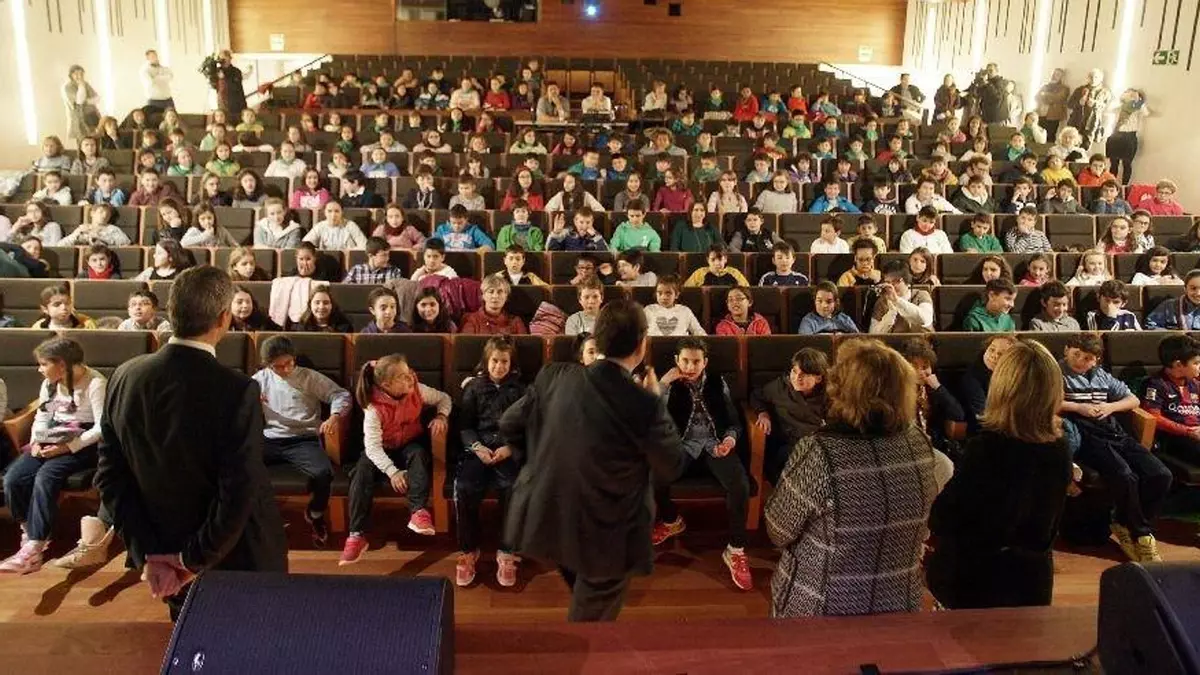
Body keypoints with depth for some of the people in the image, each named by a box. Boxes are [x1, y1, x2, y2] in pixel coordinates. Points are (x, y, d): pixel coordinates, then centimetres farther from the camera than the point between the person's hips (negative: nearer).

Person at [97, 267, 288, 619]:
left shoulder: (125, 377, -8)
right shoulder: (237, 391, -26)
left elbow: (110, 475, -4)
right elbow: (239, 492, -28)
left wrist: (148, 554, -4)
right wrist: (195, 561, -14)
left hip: (164, 559, 5)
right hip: (236, 561, -4)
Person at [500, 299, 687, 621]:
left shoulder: (554, 376, -10)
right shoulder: (642, 404, -24)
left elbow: (509, 424, 3)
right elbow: (672, 467, -9)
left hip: (547, 520, 4)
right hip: (604, 537, -4)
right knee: (592, 615, 21)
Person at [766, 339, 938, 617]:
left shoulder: (820, 454, -29)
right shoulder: (919, 443, -12)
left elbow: (779, 532, -15)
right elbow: (920, 530, 5)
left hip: (821, 611, -4)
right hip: (900, 607, 4)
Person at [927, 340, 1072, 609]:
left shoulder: (986, 448, -25)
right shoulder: (1060, 450, -8)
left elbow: (940, 521, -17)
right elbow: (1050, 527, 6)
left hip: (973, 581, -6)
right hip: (1034, 581, 6)